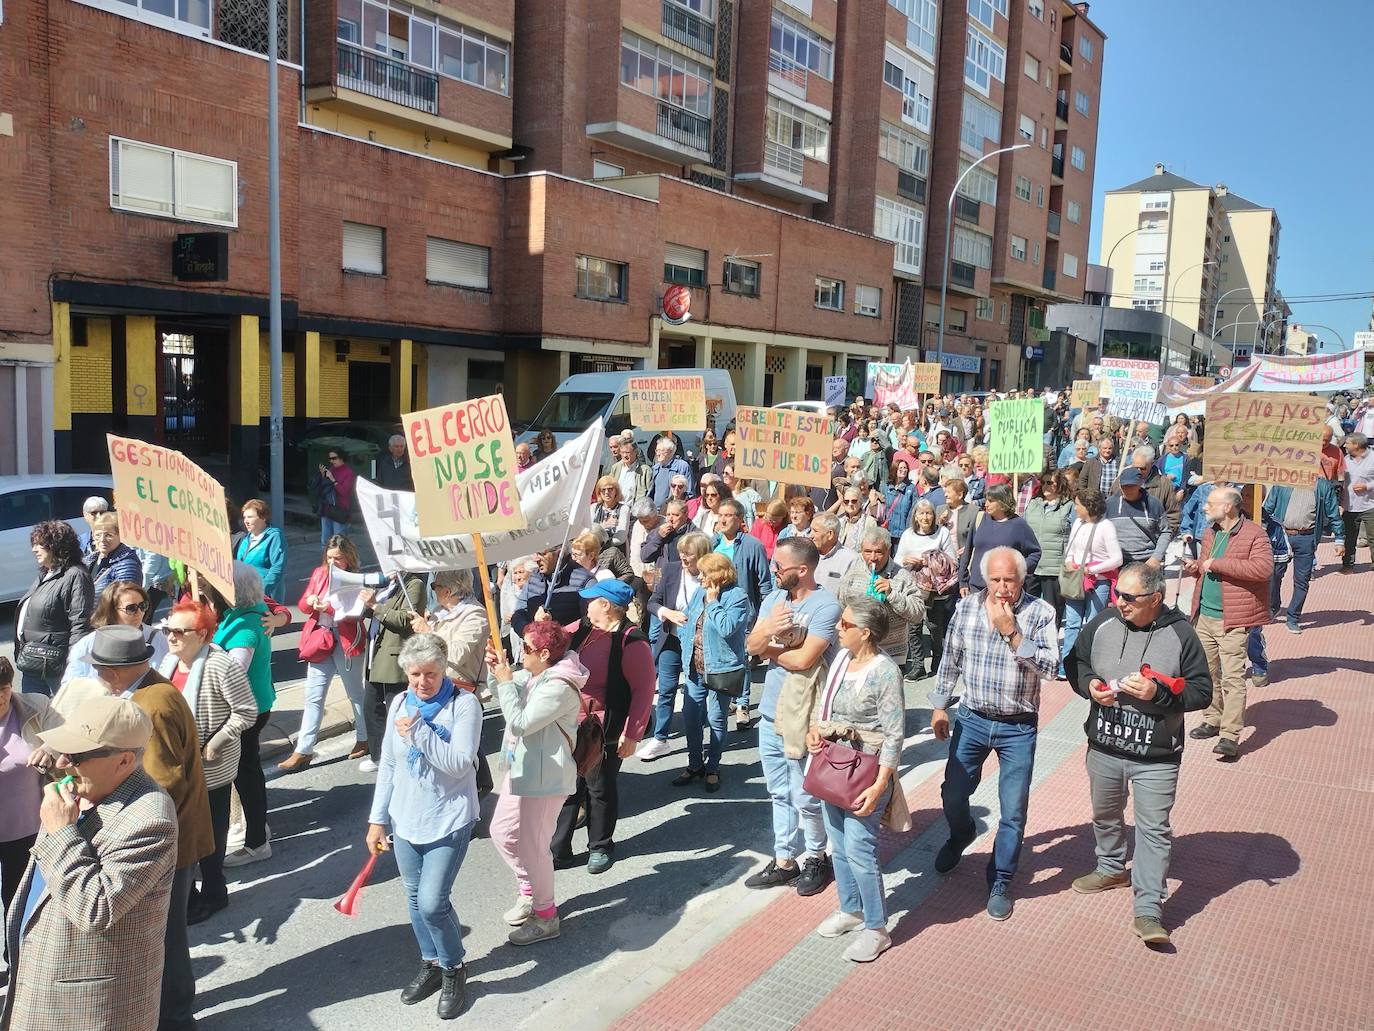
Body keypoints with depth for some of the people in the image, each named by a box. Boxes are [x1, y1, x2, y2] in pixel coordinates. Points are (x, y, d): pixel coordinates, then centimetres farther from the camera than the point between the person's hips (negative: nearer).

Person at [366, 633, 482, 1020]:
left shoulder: (464, 704, -15)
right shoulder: (399, 704, 1)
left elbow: (459, 764, -21)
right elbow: (388, 765, 7)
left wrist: (419, 733, -26)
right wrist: (378, 818, 6)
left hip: (449, 820, -5)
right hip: (405, 820, 5)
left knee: (432, 902, -9)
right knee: (415, 900, 15)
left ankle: (454, 968, 16)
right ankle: (431, 964, 36)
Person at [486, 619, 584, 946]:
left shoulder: (559, 687, -24)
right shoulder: (534, 676, 4)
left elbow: (521, 722, -26)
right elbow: (508, 695, 19)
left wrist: (506, 681, -21)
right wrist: (497, 671, -1)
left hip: (543, 777, -10)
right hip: (520, 770, 10)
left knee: (532, 846, 0)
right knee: (502, 832, 19)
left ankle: (545, 916, 18)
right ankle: (529, 889, 39)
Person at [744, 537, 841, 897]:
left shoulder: (825, 605, -18)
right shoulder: (775, 597, 4)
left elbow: (803, 659, -25)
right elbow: (751, 645, 0)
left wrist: (769, 647, -8)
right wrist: (768, 629, -22)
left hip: (803, 717, -7)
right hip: (770, 712, 7)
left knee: (805, 797, 7)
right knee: (780, 795, 17)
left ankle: (815, 857, 28)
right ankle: (784, 860, 29)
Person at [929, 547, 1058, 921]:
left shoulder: (1040, 612, -12)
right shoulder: (967, 607, -3)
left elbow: (1049, 667, -21)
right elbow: (950, 659, 7)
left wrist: (1011, 633, -28)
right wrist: (939, 705, 9)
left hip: (1018, 727, -2)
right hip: (972, 720, 3)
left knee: (1013, 812, 4)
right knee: (953, 795, 13)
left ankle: (1000, 882, 24)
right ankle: (961, 835, 46)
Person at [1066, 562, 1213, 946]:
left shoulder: (1180, 634, -13)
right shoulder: (1102, 623, -5)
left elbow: (1202, 691, -9)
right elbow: (1075, 663, 9)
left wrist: (1158, 694, -25)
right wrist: (1089, 684, -13)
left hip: (1156, 759, -4)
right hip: (1103, 749, 4)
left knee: (1154, 830, 0)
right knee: (1105, 815, 23)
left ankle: (1148, 911, 7)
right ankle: (1111, 868, 47)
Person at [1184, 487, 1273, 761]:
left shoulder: (1254, 534, -11)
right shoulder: (1210, 533, 14)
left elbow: (1263, 568, -25)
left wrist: (1217, 563, -23)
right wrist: (1195, 566, 3)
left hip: (1232, 620, -8)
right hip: (1205, 615, 8)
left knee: (1232, 677, -9)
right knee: (1207, 672, 15)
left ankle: (1230, 735, -6)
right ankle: (1213, 720, 30)